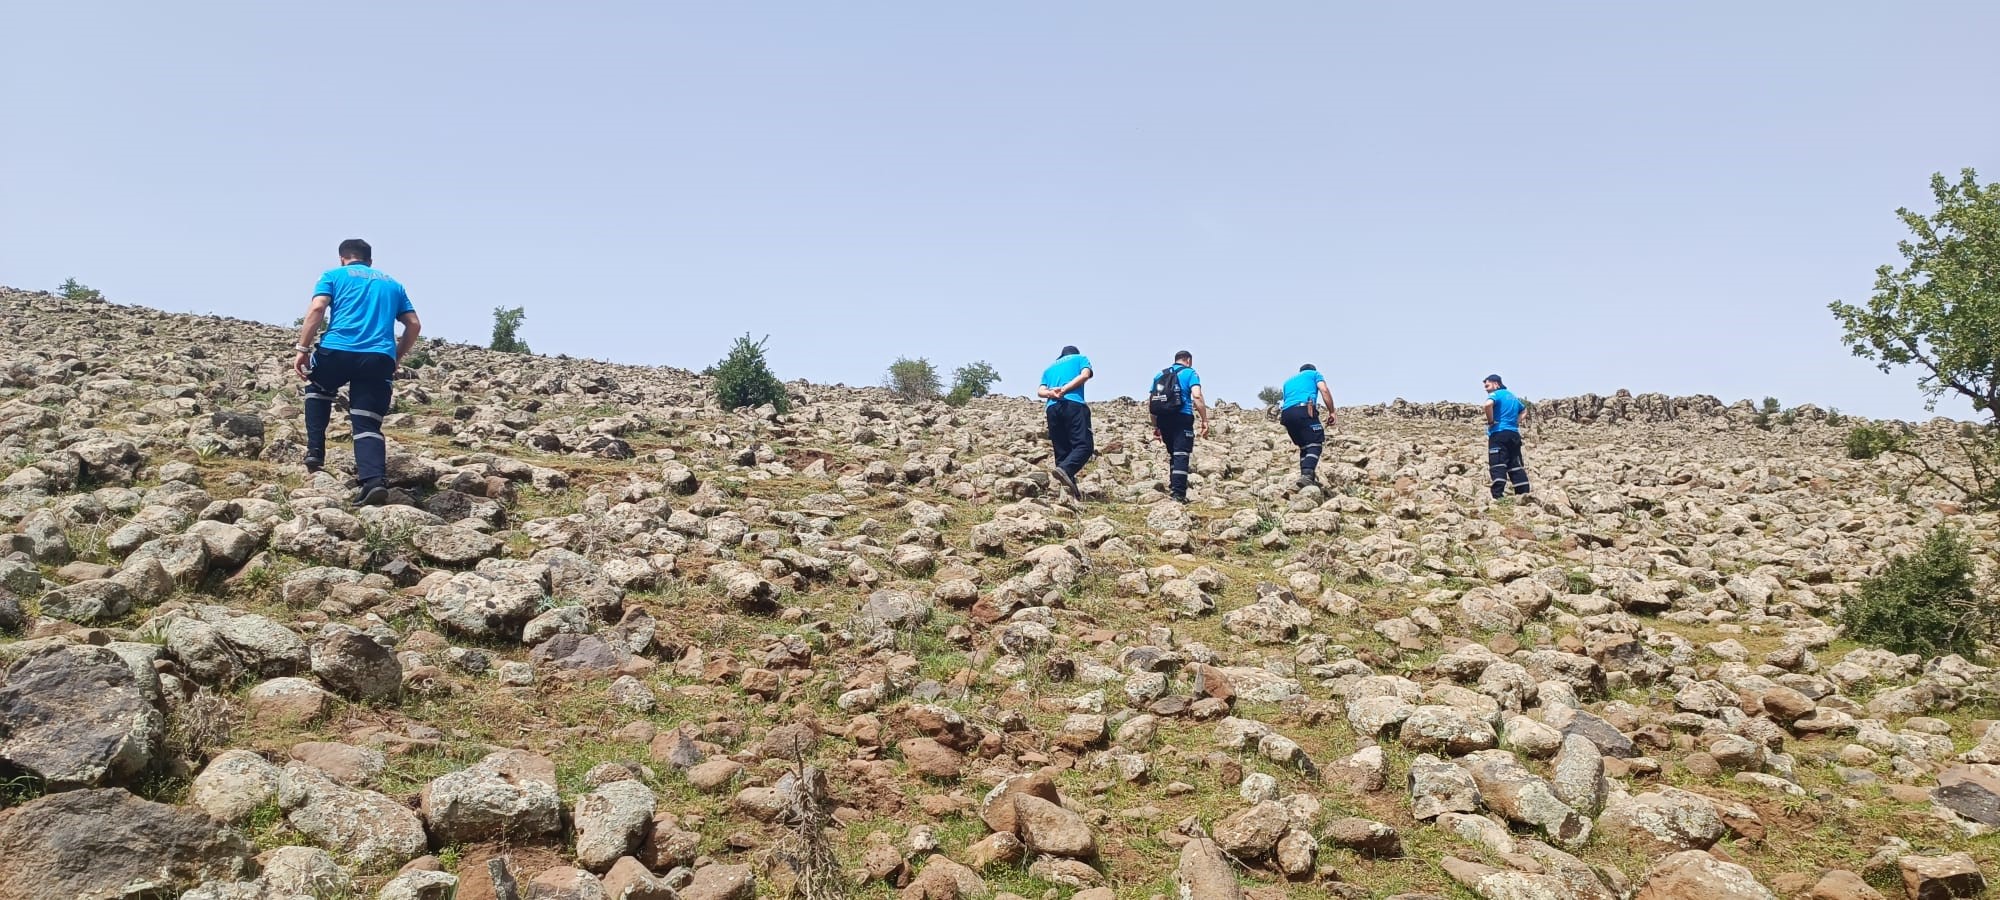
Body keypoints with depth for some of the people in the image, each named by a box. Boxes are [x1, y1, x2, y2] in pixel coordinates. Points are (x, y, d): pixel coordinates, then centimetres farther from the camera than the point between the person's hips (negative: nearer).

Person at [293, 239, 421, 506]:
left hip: (338, 350, -1)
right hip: (379, 358, 1)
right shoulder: (392, 284, 27)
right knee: (368, 424, 2)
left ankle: (315, 451, 20)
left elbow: (317, 309, -2)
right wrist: (396, 359, 26)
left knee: (318, 388, 31)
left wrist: (302, 349, -3)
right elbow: (414, 325, 19)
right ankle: (374, 481, -21)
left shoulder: (334, 275, 16)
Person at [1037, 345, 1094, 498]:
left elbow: (1040, 391, 15)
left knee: (1062, 451, 5)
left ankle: (1070, 490, -2)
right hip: (1074, 404, -5)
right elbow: (1085, 375, 0)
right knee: (1084, 445, -12)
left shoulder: (1049, 368, 33)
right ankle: (1065, 469, -37)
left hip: (1052, 408, 5)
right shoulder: (1080, 358, 23)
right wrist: (1064, 390, -6)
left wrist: (1052, 393, -4)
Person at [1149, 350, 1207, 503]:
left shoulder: (1161, 374, 18)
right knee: (1181, 455, -7)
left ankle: (1172, 489, 17)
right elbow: (1197, 396, -12)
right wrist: (1205, 421, -11)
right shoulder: (1190, 373, 4)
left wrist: (1155, 425, 20)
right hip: (1182, 417, -5)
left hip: (1163, 419, 5)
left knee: (1173, 454, 18)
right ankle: (1178, 493, -15)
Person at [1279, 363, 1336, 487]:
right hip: (1304, 410, -5)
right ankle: (1307, 474, -28)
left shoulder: (1289, 381, 36)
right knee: (1315, 443, -7)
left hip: (1286, 413, 5)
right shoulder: (1314, 373, 23)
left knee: (1304, 446, 15)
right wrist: (1331, 412, 3)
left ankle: (1305, 475, 2)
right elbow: (1324, 390, 5)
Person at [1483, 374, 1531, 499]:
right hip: (1514, 434, 8)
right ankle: (1525, 495, 8)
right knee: (1516, 465, 10)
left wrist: (1491, 421, -14)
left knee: (1498, 465, -12)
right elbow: (1524, 410, 38)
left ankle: (1498, 496, -21)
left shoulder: (1496, 394, -3)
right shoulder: (1512, 396, 23)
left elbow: (1488, 404, -27)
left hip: (1499, 433, -8)